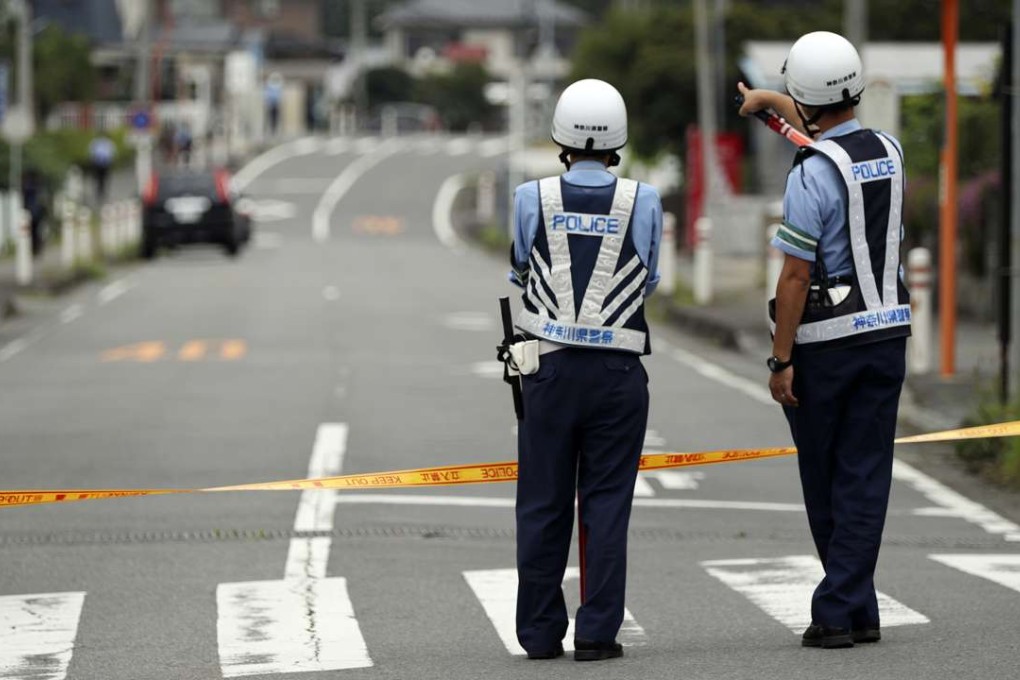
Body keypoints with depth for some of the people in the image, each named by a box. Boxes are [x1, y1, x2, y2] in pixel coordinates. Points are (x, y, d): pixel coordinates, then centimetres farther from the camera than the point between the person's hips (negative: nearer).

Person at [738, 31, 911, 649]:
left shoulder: (812, 175, -16)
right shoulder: (890, 152, 5)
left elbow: (796, 277, -17)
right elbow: (834, 135, 29)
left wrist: (781, 360, -12)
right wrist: (769, 100, 43)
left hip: (824, 341, -5)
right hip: (886, 334, 5)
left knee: (823, 479, 10)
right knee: (864, 478, 3)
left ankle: (847, 608, 17)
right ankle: (849, 610, -1)